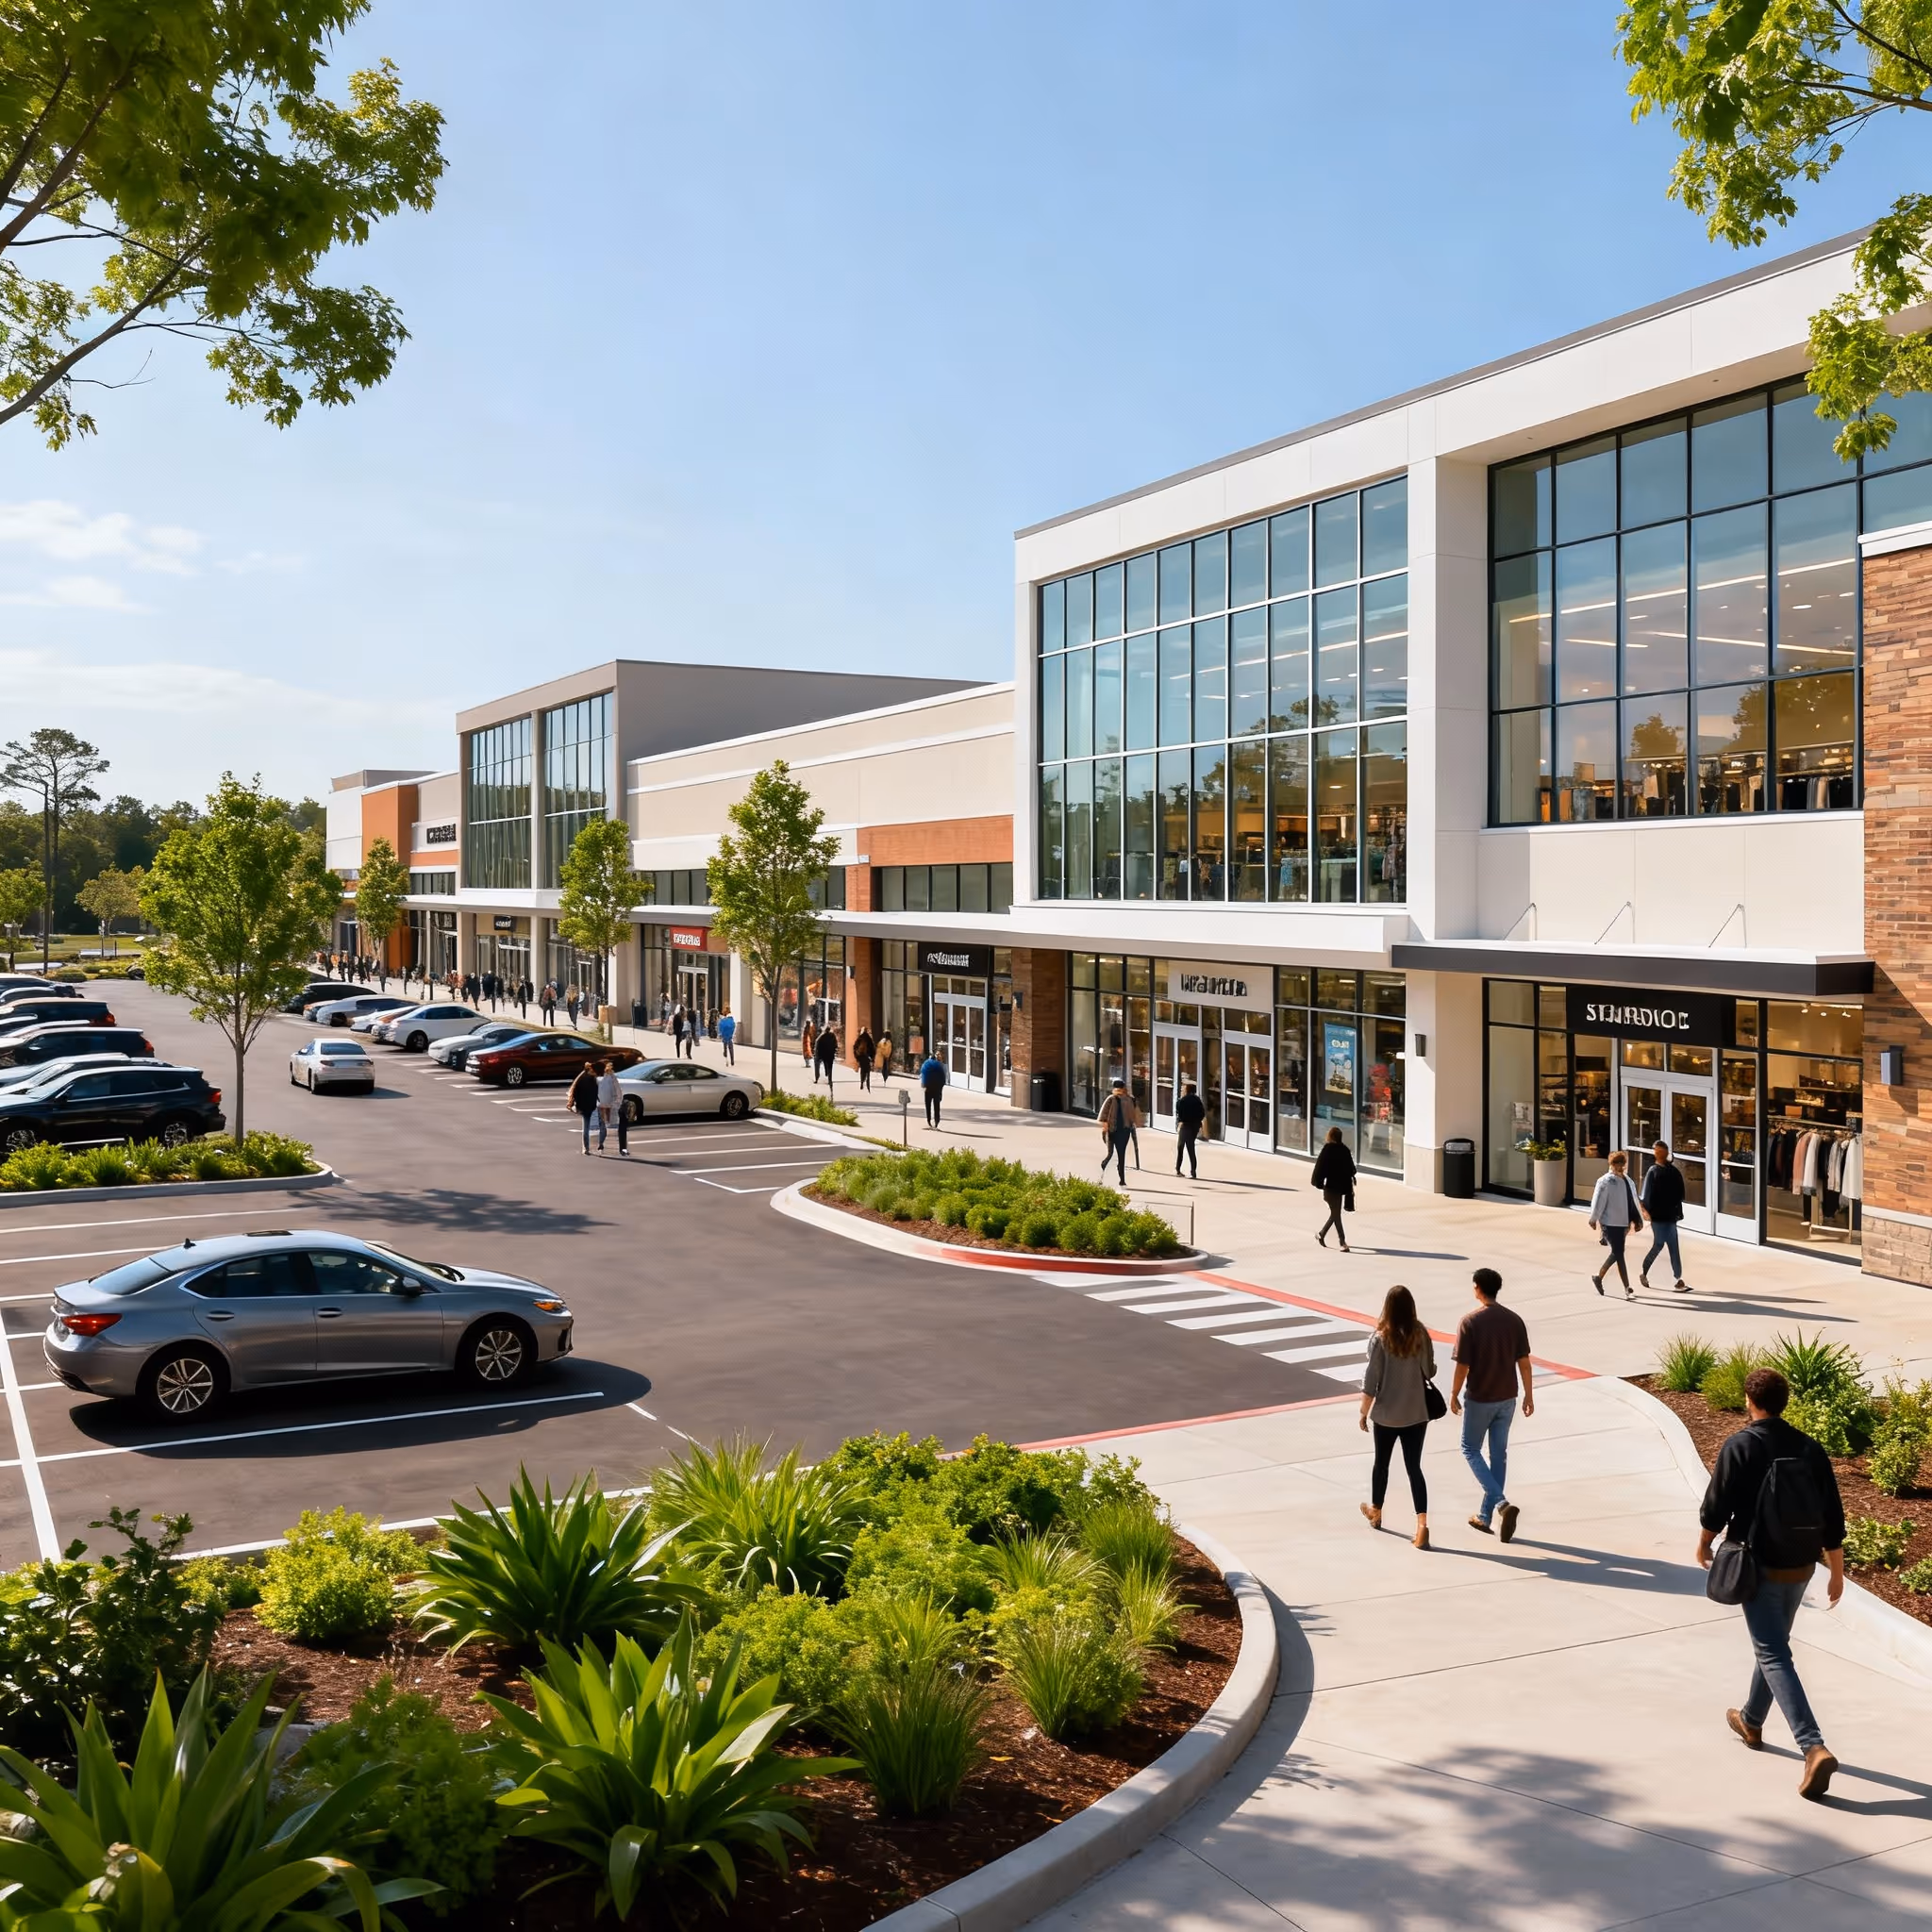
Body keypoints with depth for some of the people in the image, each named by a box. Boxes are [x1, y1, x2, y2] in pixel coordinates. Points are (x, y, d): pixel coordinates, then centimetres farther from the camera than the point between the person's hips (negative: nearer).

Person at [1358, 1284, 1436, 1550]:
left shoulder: (1380, 1338, -15)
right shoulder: (1421, 1335, -8)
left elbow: (1371, 1380, -12)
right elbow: (1430, 1372, 1)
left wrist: (1364, 1412, 0)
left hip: (1386, 1414, -2)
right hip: (1416, 1413, 2)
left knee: (1381, 1463, 19)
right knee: (1414, 1468, 6)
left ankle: (1376, 1513, 38)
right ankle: (1422, 1524, -7)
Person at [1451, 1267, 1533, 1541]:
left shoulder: (1470, 1321, -15)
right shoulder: (1514, 1320, -2)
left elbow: (1462, 1365, -14)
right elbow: (1524, 1362, 1)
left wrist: (1454, 1395, -1)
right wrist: (1529, 1394, 11)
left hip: (1479, 1399, -5)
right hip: (1506, 1398, 5)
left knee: (1470, 1450, 11)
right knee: (1499, 1454, 14)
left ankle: (1502, 1503, -8)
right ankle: (1485, 1516, 21)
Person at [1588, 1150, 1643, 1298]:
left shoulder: (1627, 1180, 15)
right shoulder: (1605, 1181, -9)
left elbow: (1633, 1201, 18)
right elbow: (1598, 1201, -11)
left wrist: (1639, 1218, 13)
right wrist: (1594, 1219, -13)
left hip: (1623, 1223, 8)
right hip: (1610, 1223, -8)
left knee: (1616, 1253, 14)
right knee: (1618, 1253, -8)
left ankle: (1599, 1277, 33)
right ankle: (1627, 1289, -9)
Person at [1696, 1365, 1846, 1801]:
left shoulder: (1740, 1446, -14)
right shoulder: (1809, 1448, 1)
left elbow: (1718, 1504, -11)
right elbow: (1832, 1518, 3)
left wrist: (1704, 1543, 8)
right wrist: (1837, 1571, 11)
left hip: (1760, 1566, -6)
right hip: (1800, 1568, 6)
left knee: (1774, 1657, -6)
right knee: (1773, 1645, 24)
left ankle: (1814, 1748, -20)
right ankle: (1751, 1722, 42)